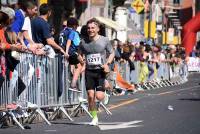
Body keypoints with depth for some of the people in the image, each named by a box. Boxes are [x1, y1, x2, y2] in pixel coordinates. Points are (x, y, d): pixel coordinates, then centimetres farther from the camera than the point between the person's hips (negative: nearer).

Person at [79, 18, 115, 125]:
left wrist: (107, 63, -7)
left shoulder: (104, 40, 0)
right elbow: (80, 55, 15)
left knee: (99, 97, -9)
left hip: (100, 71, -2)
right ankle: (94, 118, 10)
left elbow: (112, 53, 9)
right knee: (90, 96, -5)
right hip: (89, 71, 2)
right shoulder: (84, 42, 4)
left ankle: (104, 94, 29)